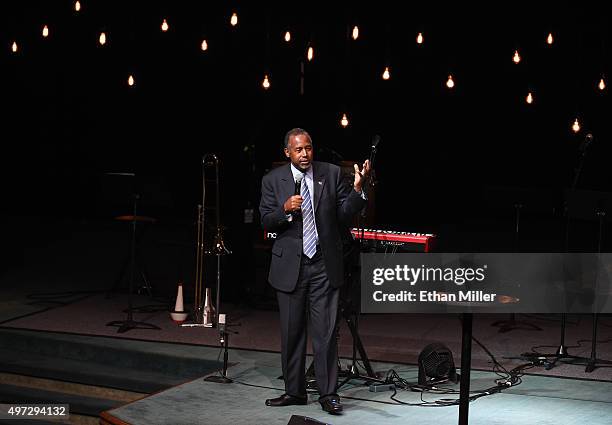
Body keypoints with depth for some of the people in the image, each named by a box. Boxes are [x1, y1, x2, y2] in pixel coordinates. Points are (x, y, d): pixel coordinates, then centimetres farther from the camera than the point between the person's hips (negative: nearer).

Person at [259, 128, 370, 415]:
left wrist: (357, 188, -14)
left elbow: (344, 214, 1)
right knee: (291, 331, 9)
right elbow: (266, 222, 1)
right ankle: (294, 391, 22)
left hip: (324, 265, -1)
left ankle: (328, 394, 7)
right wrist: (285, 209, -18)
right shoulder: (273, 180, 2)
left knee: (326, 332, -1)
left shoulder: (331, 174, 2)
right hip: (289, 266, 1)